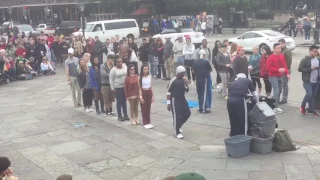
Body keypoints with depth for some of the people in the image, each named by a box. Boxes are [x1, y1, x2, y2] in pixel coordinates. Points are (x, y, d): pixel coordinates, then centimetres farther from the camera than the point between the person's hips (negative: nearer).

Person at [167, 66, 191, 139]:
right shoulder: (173, 81, -15)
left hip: (182, 99, 7)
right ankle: (177, 132, 10)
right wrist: (168, 103, -13)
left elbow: (187, 90, 6)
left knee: (187, 113, 7)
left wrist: (186, 83, -14)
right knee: (176, 116, -3)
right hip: (175, 100, -7)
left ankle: (178, 126, 27)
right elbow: (169, 92, -12)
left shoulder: (184, 79, 3)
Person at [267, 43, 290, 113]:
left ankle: (275, 104, 26)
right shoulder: (270, 57, -14)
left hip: (280, 76, 7)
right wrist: (278, 70, -22)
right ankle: (276, 107, -5)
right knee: (276, 91, -10)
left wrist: (287, 73, -4)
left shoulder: (282, 56, 6)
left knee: (280, 91, 12)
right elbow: (268, 67, -16)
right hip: (273, 76, -7)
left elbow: (284, 65, 10)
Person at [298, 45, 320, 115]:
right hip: (307, 81, -6)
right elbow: (300, 69, -15)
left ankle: (311, 109, 22)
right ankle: (302, 106, 7)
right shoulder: (305, 60, -10)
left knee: (313, 95, 11)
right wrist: (310, 68, -21)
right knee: (309, 94, -16)